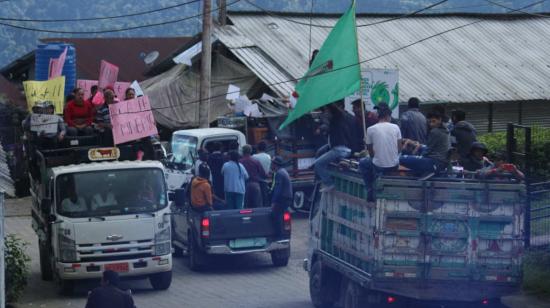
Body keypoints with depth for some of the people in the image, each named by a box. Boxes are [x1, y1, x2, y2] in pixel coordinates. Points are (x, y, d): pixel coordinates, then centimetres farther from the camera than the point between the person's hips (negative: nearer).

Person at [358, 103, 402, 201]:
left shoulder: (371, 129, -7)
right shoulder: (395, 127, -2)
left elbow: (370, 152, 2)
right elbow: (399, 149, 4)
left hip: (378, 167, -2)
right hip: (394, 166, 2)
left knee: (363, 163, 29)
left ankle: (371, 192, 22)